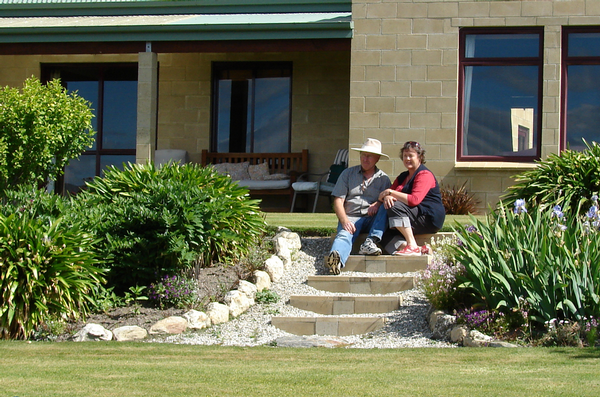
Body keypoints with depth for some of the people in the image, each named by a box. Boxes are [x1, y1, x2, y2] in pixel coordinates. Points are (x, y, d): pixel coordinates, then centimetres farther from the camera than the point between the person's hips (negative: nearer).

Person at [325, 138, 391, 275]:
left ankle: (370, 243, -41)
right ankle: (336, 259, -66)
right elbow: (338, 201, 6)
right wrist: (345, 221, -12)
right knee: (344, 235, -34)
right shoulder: (348, 174, 15)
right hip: (351, 218, -1)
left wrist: (378, 203, -21)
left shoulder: (383, 178, 16)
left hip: (373, 220, 2)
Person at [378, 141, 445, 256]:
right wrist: (387, 197, -18)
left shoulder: (425, 175, -8)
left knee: (395, 206, -29)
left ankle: (412, 247, -32)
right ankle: (403, 246, -30)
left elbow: (414, 200, -22)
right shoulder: (403, 177, 20)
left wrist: (391, 192, -17)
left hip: (430, 219, -9)